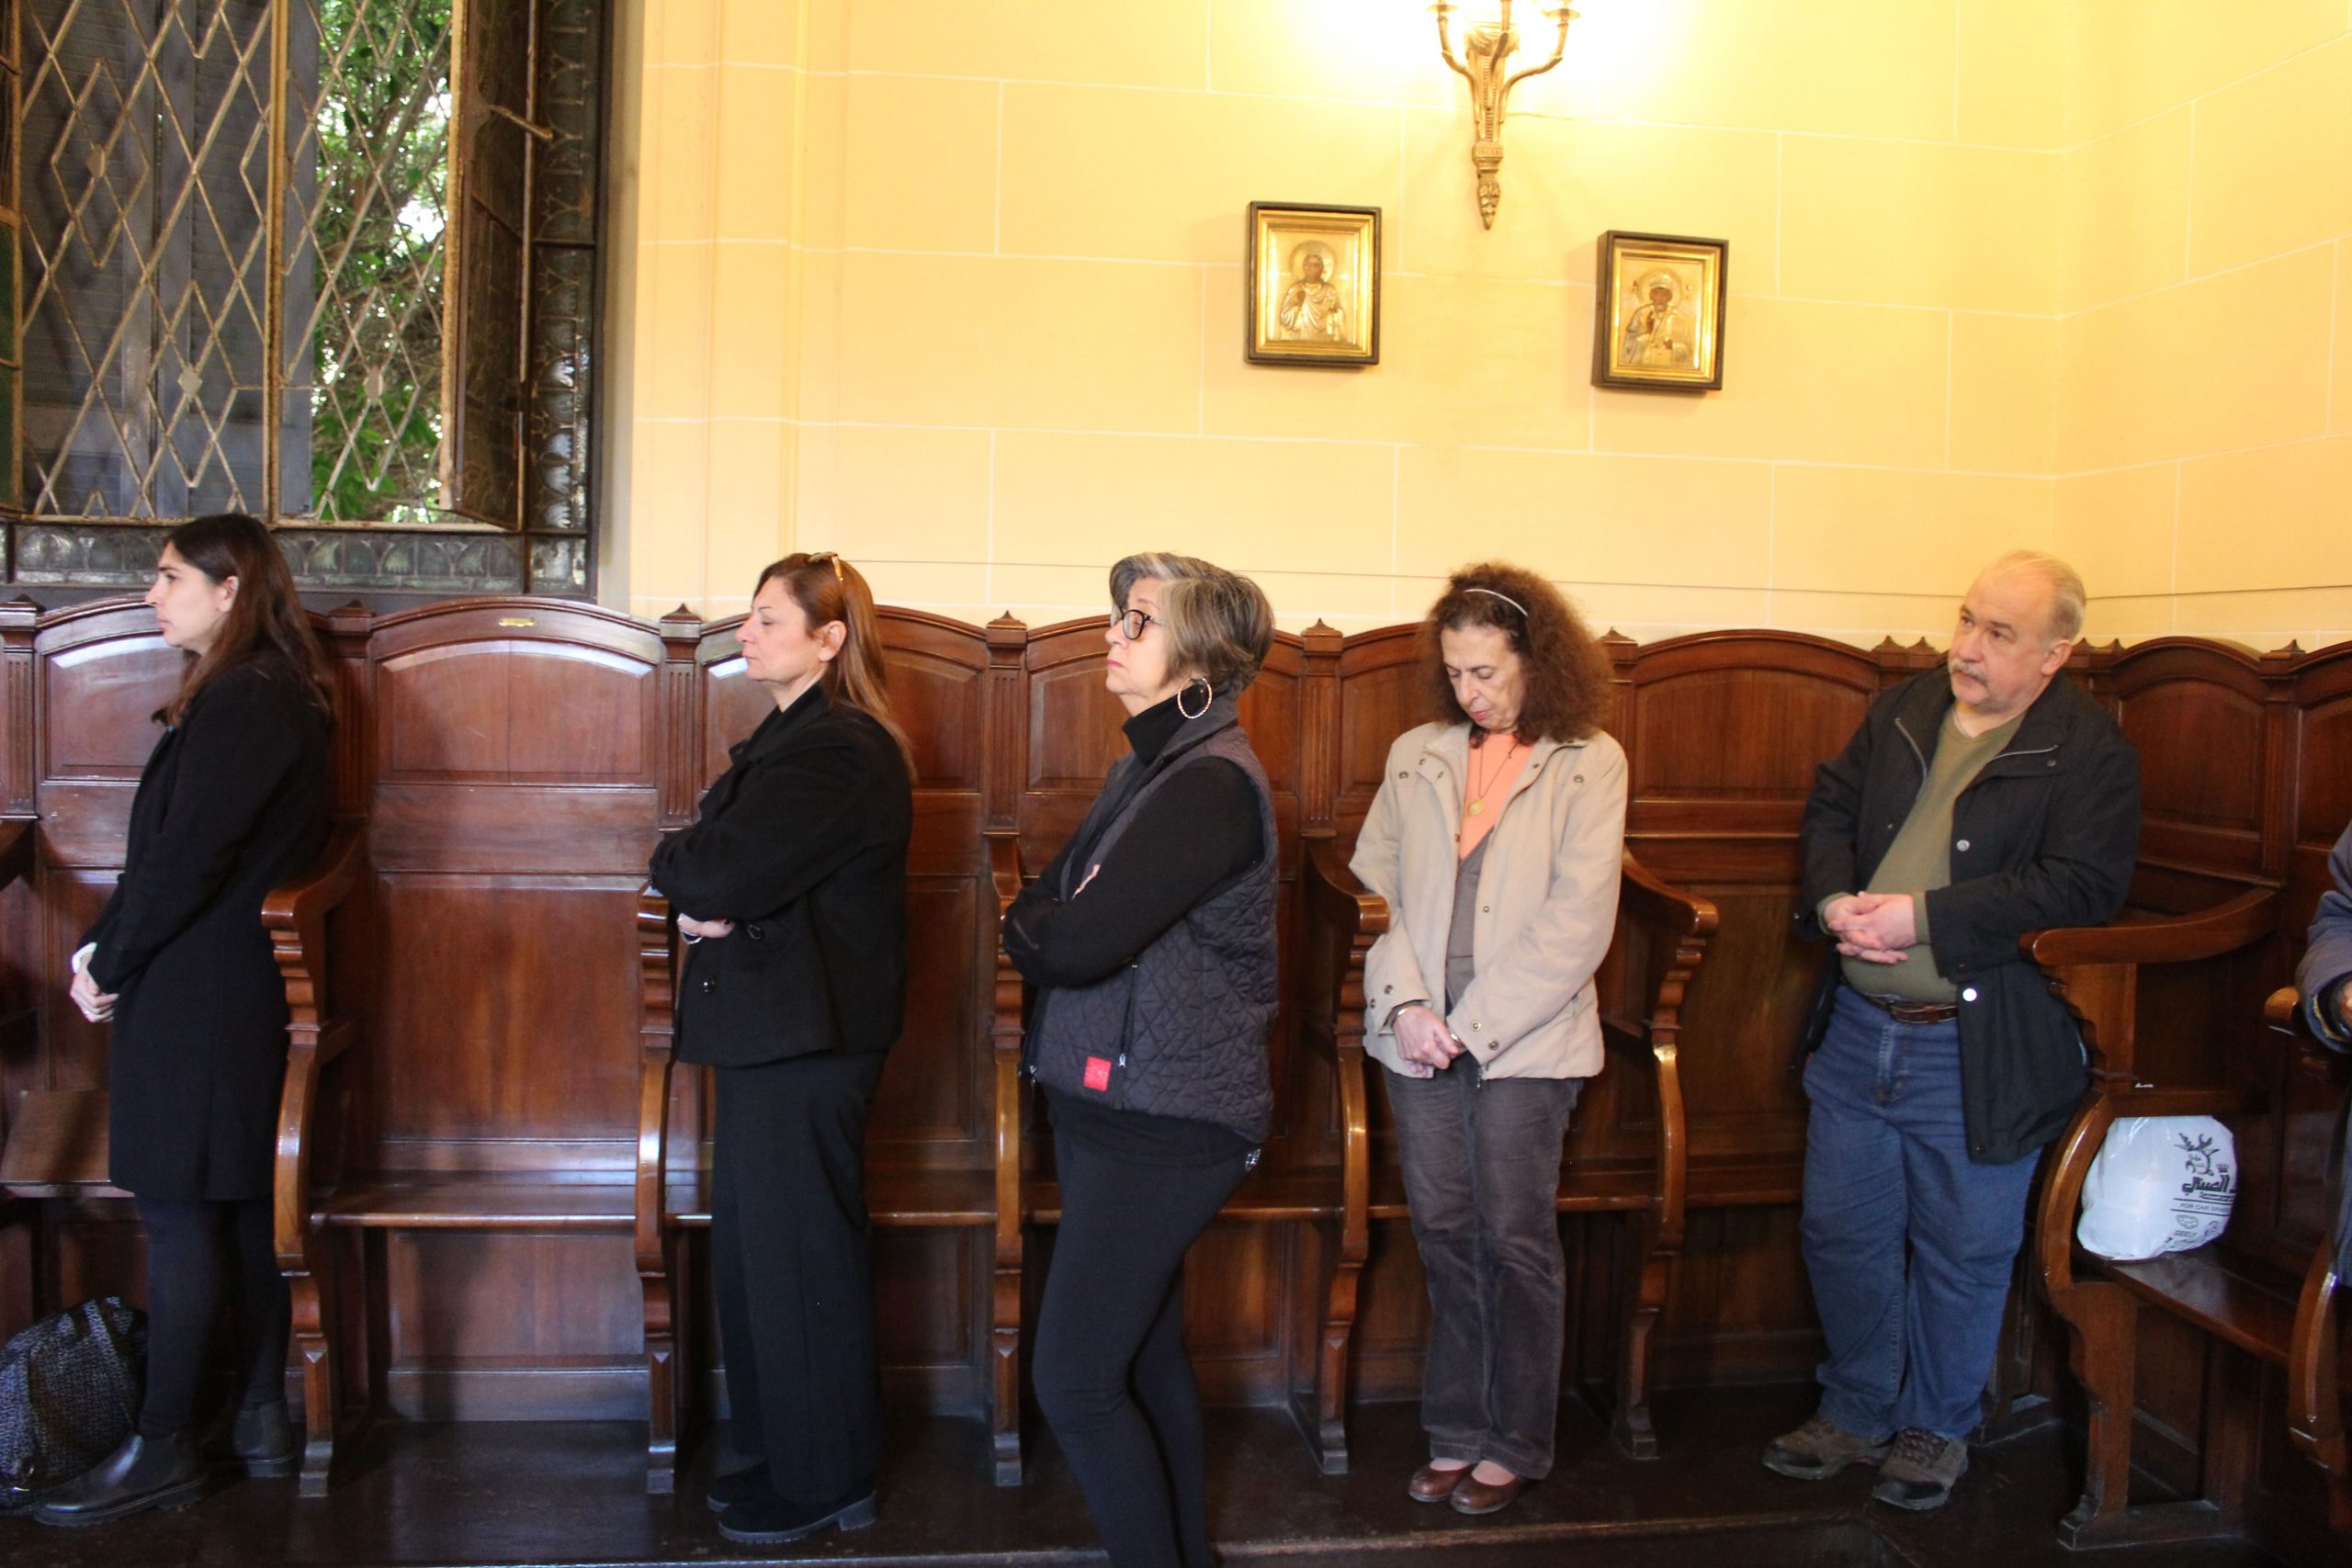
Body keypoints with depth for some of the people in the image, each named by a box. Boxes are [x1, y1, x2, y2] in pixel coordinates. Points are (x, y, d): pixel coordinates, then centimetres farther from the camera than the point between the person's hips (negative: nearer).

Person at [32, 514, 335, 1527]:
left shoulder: (240, 703, -16)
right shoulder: (276, 696, 15)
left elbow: (187, 857, -19)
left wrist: (108, 960, -7)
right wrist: (108, 946, 7)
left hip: (197, 998, -10)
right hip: (244, 990, 10)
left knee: (180, 1214, -2)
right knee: (242, 1207, 13)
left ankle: (166, 1449, 7)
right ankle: (263, 1421, 22)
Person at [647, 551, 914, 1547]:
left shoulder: (836, 753, -18)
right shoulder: (792, 738, 17)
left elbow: (725, 876, -26)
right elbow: (709, 877, 15)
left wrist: (678, 867, -5)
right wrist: (698, 897, -7)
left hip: (806, 1040, -10)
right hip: (772, 1028, 10)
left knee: (796, 1257, 0)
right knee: (751, 1245, 17)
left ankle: (826, 1484, 15)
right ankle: (781, 1454, 30)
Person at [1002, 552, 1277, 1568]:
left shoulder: (1212, 784, -19)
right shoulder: (1148, 766, 12)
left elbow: (1078, 942, -24)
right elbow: (1049, 900, 12)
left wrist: (1033, 926, -3)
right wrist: (1050, 926, -9)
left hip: (1163, 1123, -9)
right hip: (1111, 1104, 9)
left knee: (1073, 1382, -6)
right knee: (1144, 1358, 17)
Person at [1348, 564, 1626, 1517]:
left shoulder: (1589, 763, -2)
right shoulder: (1416, 756, 9)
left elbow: (1578, 922, -8)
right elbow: (1374, 887, 6)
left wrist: (1474, 1024, -11)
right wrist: (1405, 1002, -8)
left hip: (1525, 1043, -3)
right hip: (1419, 1039, 3)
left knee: (1516, 1242, 3)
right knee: (1443, 1234, 9)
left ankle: (1515, 1447, 19)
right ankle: (1455, 1436, 23)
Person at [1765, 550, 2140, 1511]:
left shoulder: (2090, 751, -9)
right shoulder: (1903, 712, 8)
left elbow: (2083, 886, -20)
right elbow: (1829, 810, 13)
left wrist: (1922, 917, -23)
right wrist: (1835, 901, -8)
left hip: (1980, 1053, -5)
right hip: (1856, 1031, 5)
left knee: (1962, 1250, 10)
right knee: (1841, 1232, 14)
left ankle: (1936, 1430, 31)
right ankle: (1856, 1411, 33)